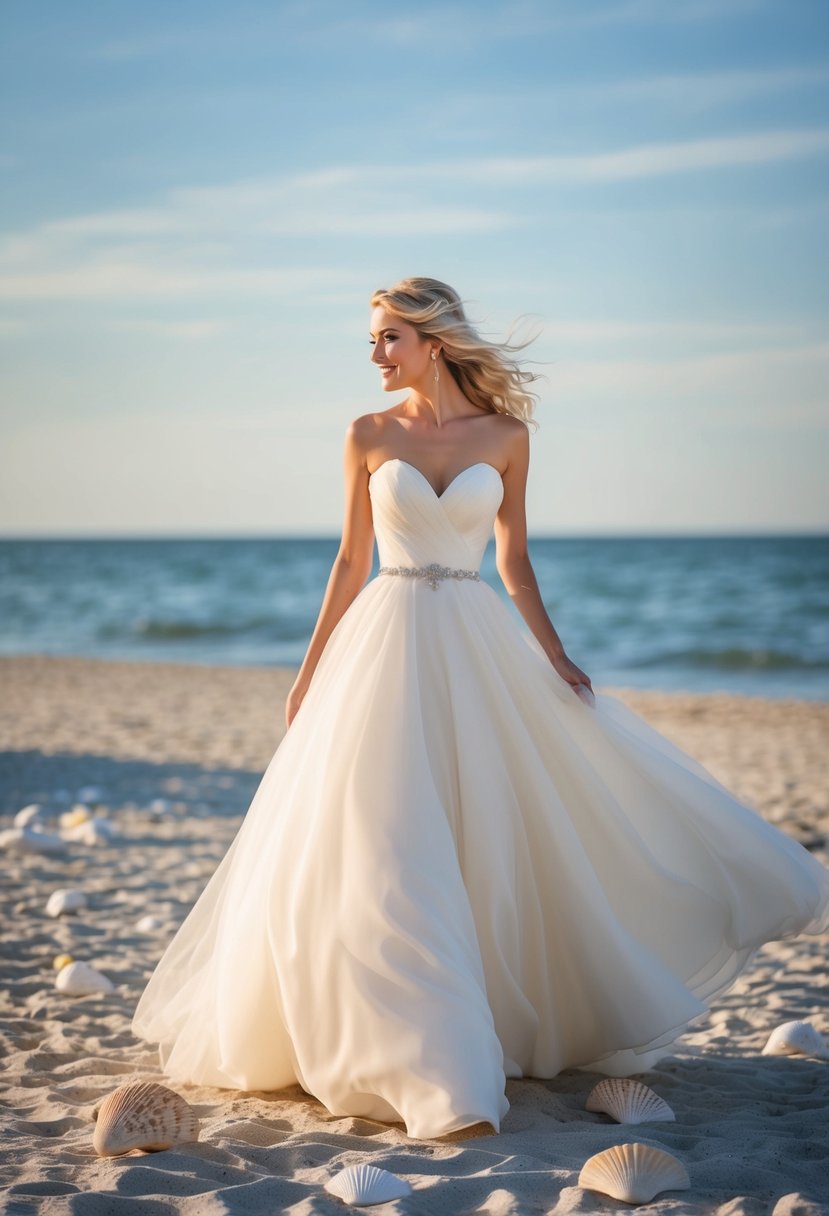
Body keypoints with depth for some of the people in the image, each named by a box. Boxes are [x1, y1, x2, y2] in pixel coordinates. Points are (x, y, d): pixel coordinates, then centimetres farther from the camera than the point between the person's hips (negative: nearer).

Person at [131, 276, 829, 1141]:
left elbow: (513, 559, 9)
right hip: (386, 645, -1)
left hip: (480, 648, 1)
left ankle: (519, 1023, 27)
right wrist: (310, 672, 6)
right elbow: (352, 561, 7)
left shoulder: (504, 436, 3)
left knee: (499, 839, 7)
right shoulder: (369, 436, 2)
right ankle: (423, 1069, 1)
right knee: (384, 852, -5)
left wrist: (554, 657, 4)